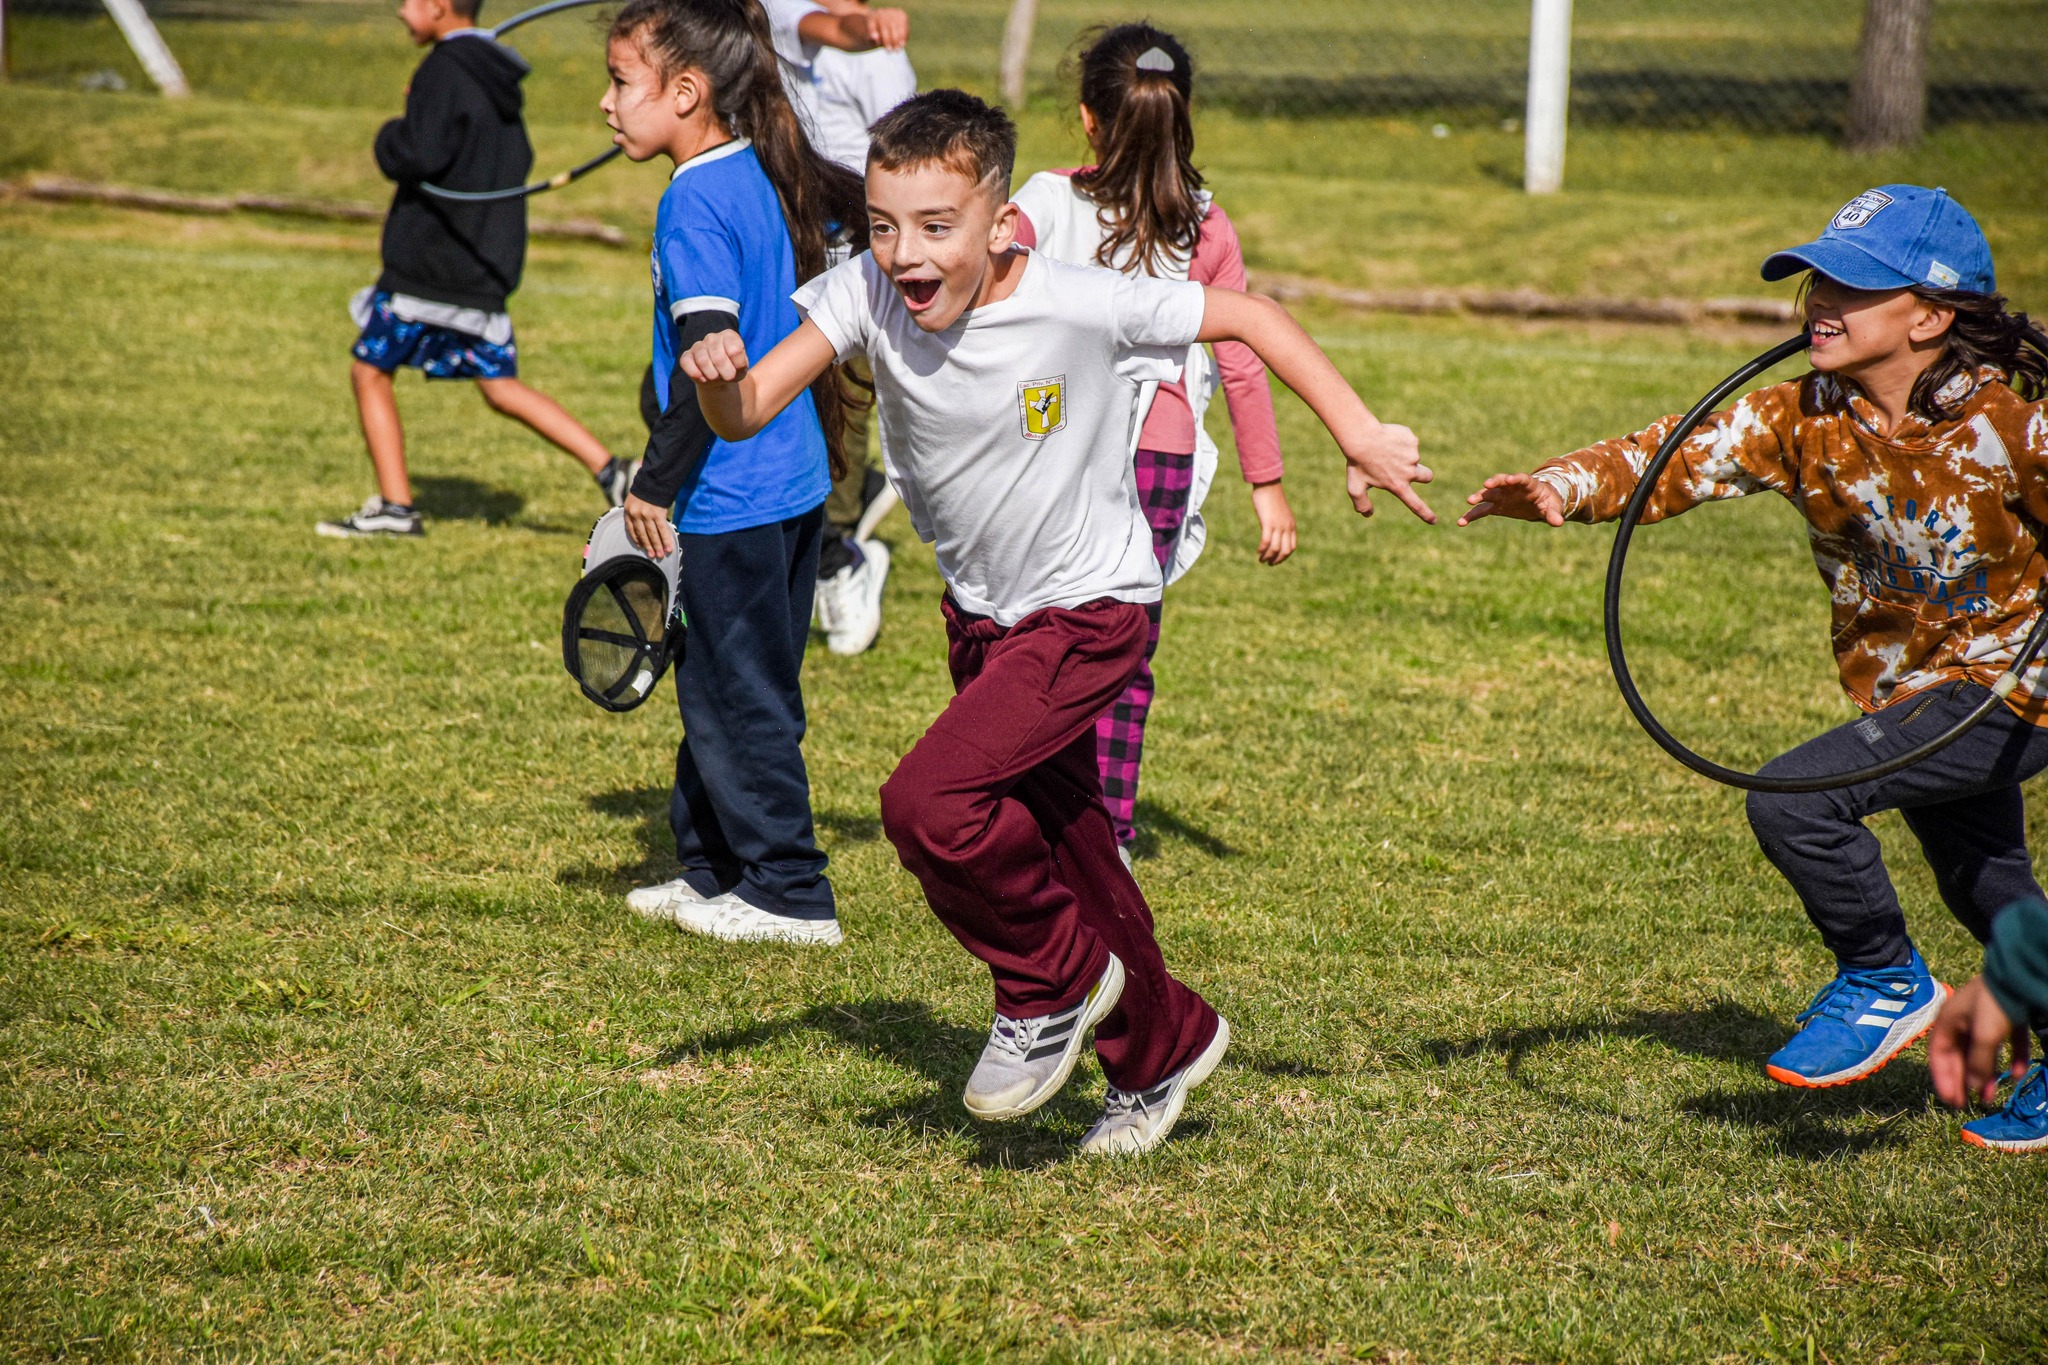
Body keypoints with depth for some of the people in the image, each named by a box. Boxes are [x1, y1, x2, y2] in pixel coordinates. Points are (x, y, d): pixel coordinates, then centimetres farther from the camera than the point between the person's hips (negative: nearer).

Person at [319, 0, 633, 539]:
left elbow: (417, 157, -24)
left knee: (370, 371, 3)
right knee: (500, 385, 11)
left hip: (430, 260, -8)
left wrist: (391, 135, -2)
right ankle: (610, 470, 1)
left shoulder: (444, 72, -14)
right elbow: (519, 162, 21)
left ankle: (396, 507, 0)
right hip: (486, 262, 8)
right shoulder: (496, 76, 13)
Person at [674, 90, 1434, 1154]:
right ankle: (1161, 1047, 40)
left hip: (1088, 610, -6)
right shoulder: (866, 295, -17)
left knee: (929, 804, -23)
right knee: (1064, 853, 17)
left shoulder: (1080, 307, -27)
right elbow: (745, 416, -22)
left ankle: (1052, 983, 2)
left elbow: (1248, 316, -14)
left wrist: (1362, 436, -13)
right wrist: (718, 377, -45)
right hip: (979, 613, 6)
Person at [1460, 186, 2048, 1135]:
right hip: (1902, 691, 7)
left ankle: (1884, 984, -1)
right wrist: (1564, 487, -37)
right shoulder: (1800, 418, -9)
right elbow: (1679, 459, -19)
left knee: (1793, 800, -23)